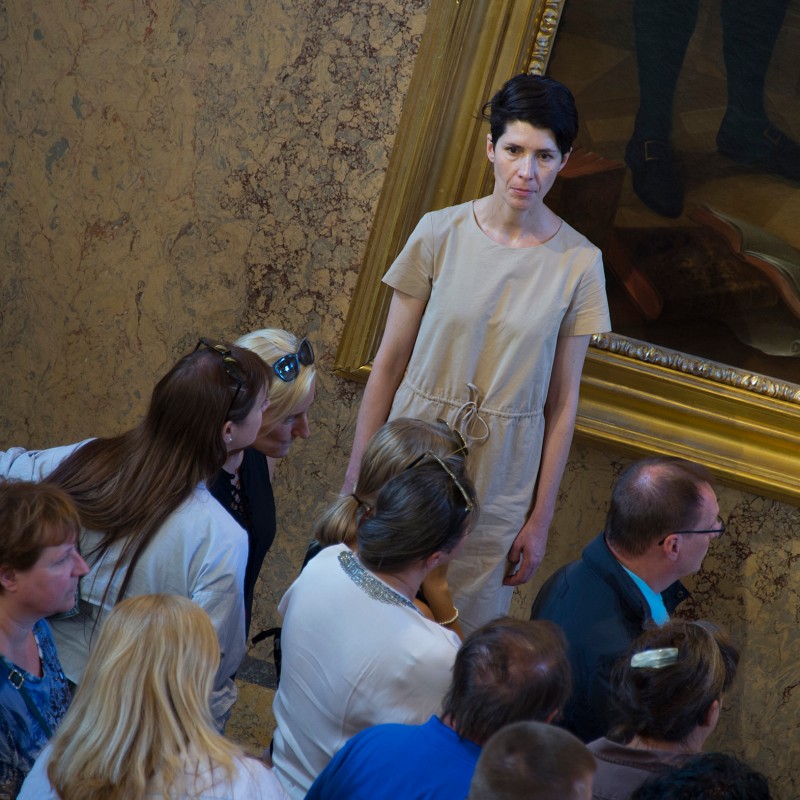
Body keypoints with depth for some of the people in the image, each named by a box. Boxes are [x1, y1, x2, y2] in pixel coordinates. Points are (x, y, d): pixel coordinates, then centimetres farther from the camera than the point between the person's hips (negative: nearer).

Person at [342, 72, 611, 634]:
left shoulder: (578, 264, -6)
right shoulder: (441, 234, -6)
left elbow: (562, 403, -1)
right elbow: (389, 364, -1)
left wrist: (540, 519, 1)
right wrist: (355, 477, 1)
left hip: (498, 488, 0)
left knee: (467, 628, 8)